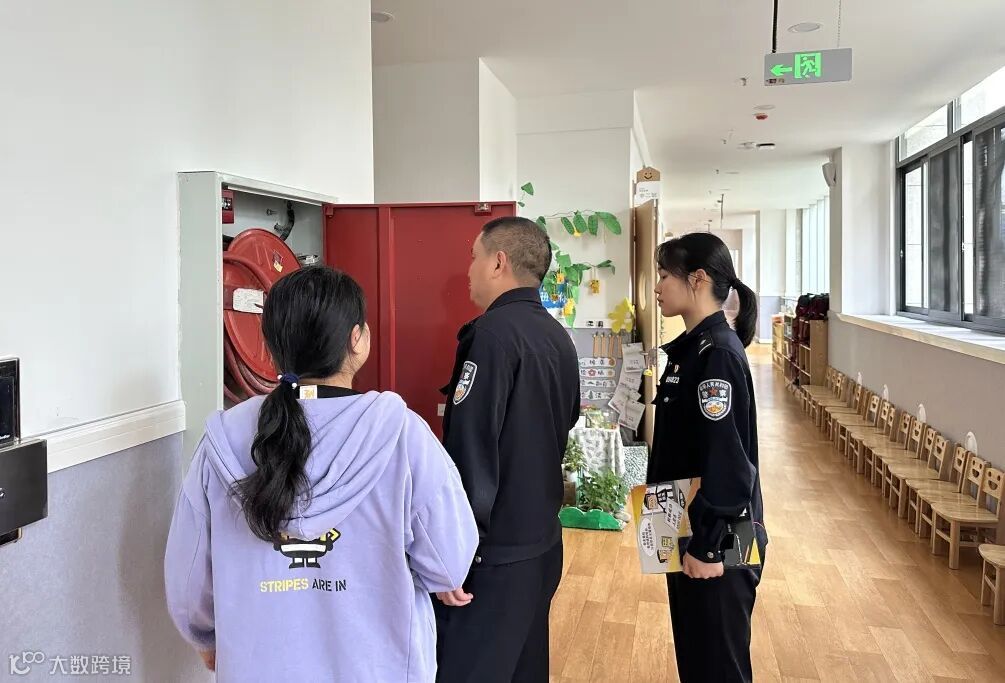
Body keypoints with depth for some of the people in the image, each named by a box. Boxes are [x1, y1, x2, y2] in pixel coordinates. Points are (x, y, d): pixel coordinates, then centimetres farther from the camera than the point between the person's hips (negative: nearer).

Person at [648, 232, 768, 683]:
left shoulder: (718, 354, -21)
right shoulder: (692, 346, 8)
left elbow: (726, 460, -24)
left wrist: (708, 546, -21)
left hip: (719, 540, -9)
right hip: (691, 529, 9)